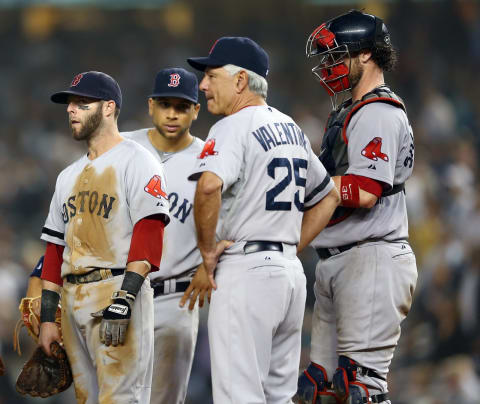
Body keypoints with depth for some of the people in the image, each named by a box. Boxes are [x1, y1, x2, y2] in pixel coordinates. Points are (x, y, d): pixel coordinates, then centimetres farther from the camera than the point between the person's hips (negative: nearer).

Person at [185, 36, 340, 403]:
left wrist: (208, 249, -17)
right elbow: (328, 197, 28)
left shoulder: (234, 126, -10)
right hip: (290, 271, 9)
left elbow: (209, 184, -29)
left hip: (246, 269, -9)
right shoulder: (292, 129, 17)